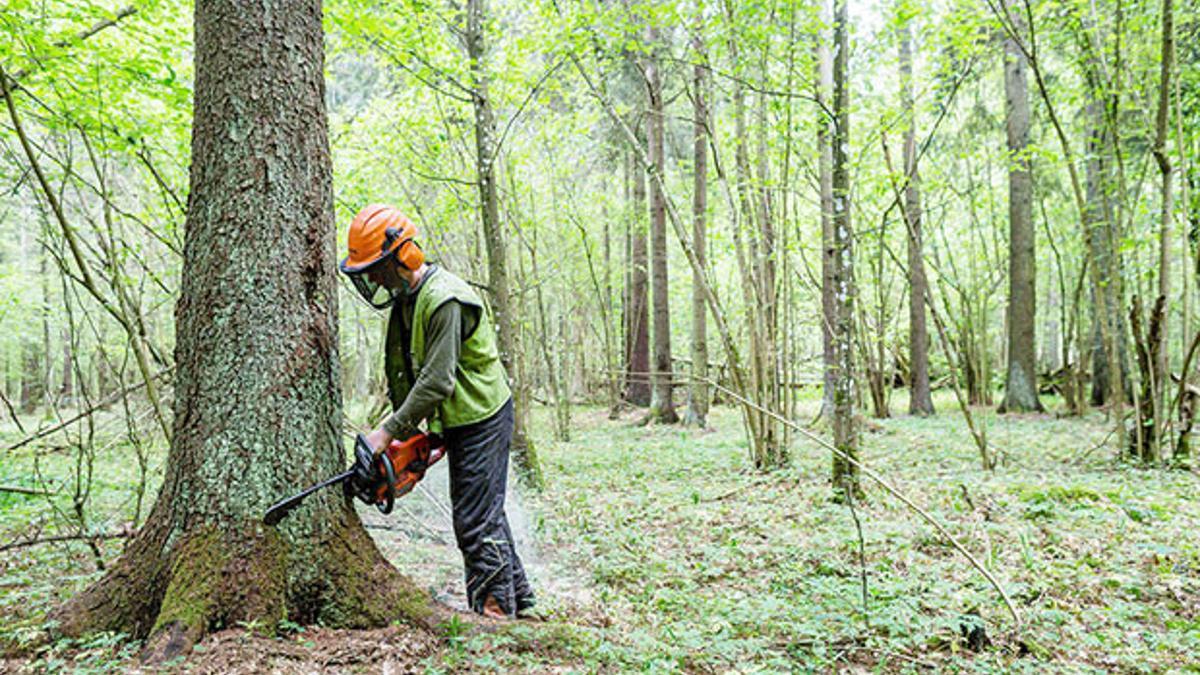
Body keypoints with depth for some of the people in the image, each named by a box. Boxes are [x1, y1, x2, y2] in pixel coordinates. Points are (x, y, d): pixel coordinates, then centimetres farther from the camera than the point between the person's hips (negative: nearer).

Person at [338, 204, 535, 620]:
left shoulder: (445, 300, -24)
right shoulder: (405, 299, 7)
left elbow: (437, 382, -27)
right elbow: (401, 372, 10)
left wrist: (389, 433, -23)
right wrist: (407, 429, 3)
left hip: (482, 419, -10)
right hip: (459, 421, 10)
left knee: (477, 520, -4)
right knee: (483, 512, 17)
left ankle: (493, 607, 9)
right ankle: (518, 600, 30)